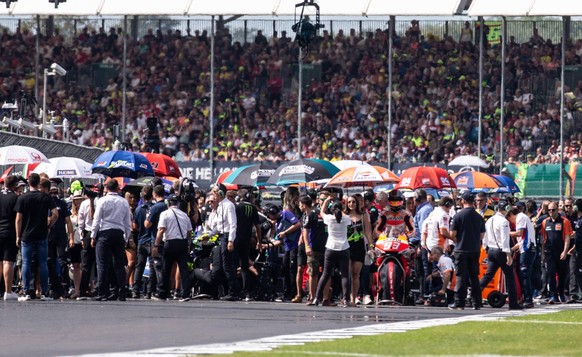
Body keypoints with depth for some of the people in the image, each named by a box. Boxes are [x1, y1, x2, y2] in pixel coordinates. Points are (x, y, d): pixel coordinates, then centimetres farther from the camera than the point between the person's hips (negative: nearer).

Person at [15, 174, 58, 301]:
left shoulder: (22, 198, -3)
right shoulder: (46, 198, 0)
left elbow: (18, 219, -4)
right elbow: (55, 214, -7)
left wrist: (18, 236, 3)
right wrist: (48, 225, 8)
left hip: (26, 235, -1)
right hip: (42, 236, 1)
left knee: (26, 263, 3)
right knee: (43, 263, 5)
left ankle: (27, 292, -1)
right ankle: (44, 292, 4)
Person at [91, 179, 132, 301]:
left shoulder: (103, 201, -2)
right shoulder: (124, 202, 8)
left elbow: (97, 220, -2)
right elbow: (128, 222, 10)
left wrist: (93, 236, 5)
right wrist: (126, 239, 18)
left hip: (105, 233, -3)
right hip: (119, 233, 3)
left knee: (103, 264, -3)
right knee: (119, 264, 5)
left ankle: (102, 294, -8)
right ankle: (121, 293, 2)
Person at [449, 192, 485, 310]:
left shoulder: (459, 215, -9)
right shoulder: (479, 217, 3)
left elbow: (452, 234, -8)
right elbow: (482, 235, 8)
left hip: (461, 250, -4)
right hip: (475, 250, 4)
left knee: (461, 277, -1)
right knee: (474, 277, 10)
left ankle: (459, 302, -3)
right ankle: (477, 303, 9)